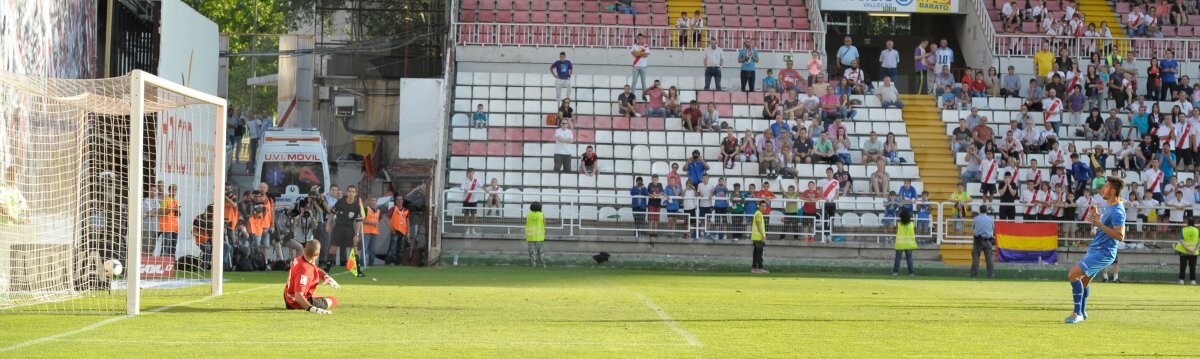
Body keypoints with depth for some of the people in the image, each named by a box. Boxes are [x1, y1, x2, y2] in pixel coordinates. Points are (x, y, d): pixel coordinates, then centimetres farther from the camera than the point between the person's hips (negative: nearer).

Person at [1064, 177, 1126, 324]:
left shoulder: (1117, 211, -21)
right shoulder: (1109, 207, 11)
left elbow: (1120, 236, -29)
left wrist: (1099, 224, -29)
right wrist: (1097, 214, 12)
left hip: (1103, 252, -10)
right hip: (1096, 250, 10)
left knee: (1073, 275, -17)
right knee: (1084, 281, 23)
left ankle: (1077, 313, -11)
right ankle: (1081, 312, 41)